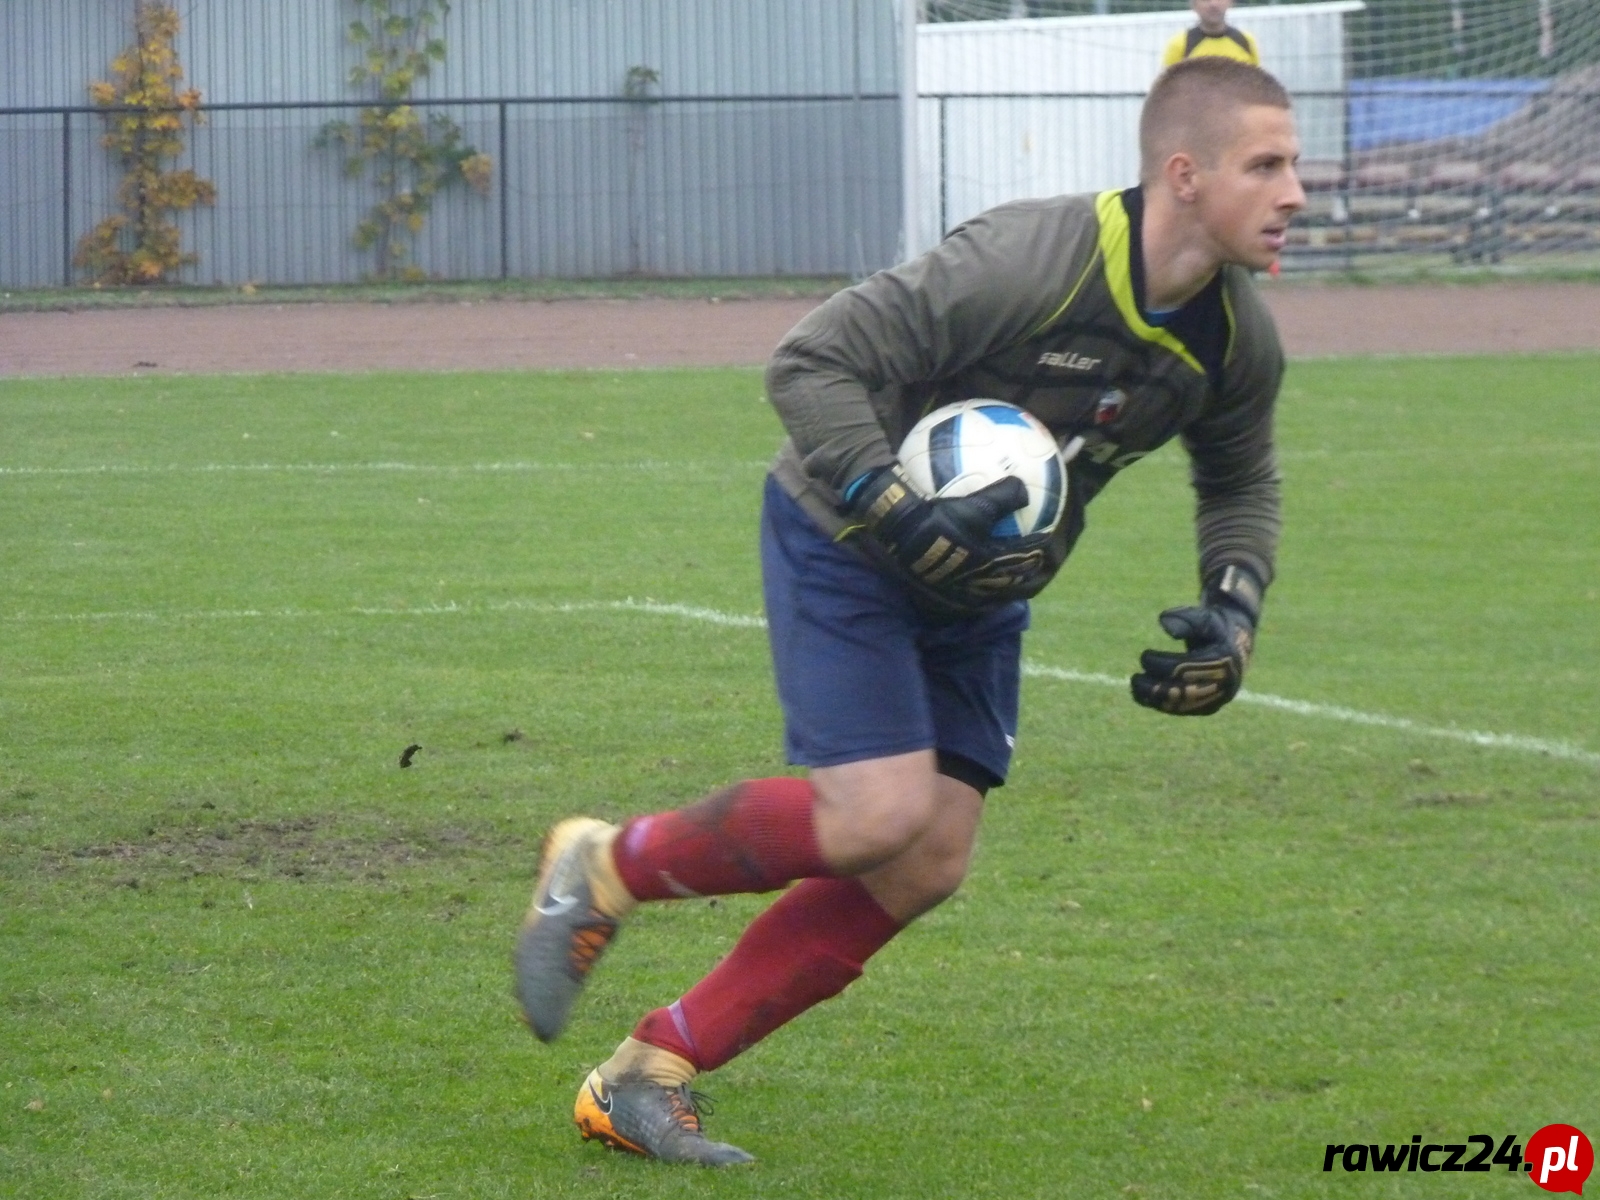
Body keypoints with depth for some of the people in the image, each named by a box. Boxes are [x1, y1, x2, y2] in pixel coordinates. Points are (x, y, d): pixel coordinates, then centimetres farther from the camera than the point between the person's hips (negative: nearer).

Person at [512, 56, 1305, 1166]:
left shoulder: (1240, 343, -8)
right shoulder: (1027, 265, -31)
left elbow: (1242, 482, 14)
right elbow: (811, 364, -28)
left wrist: (1232, 617, -2)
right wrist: (896, 515, -36)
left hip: (981, 591, 8)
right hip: (841, 546, -8)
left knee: (927, 868, -2)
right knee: (877, 815, -22)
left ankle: (647, 1077, 6)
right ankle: (605, 868, 4)